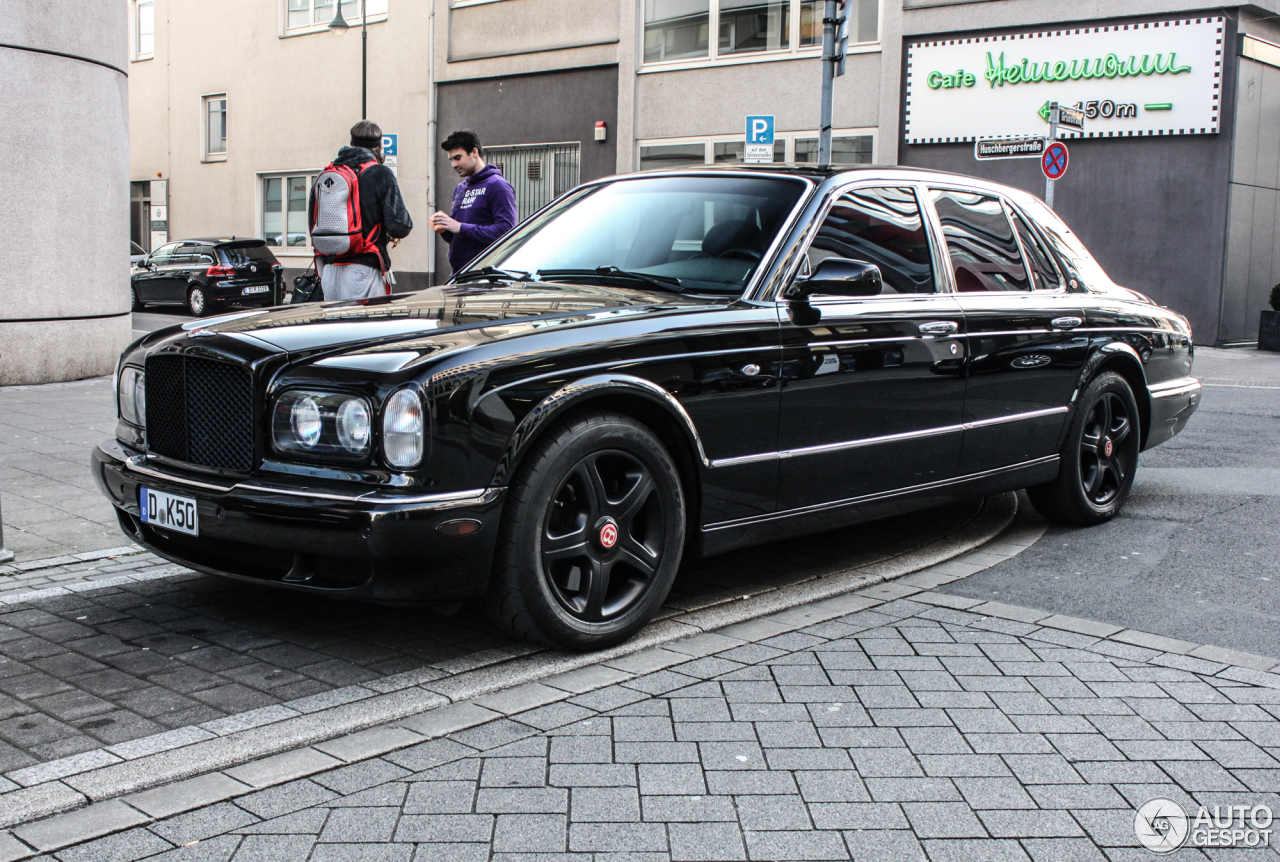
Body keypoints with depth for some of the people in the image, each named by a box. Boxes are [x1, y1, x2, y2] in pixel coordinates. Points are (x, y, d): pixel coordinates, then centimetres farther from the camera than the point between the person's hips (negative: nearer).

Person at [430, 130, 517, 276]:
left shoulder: (497, 185, -5)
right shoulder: (460, 189, 21)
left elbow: (506, 230, -17)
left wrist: (461, 228, -18)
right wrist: (443, 228, 1)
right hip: (457, 272, 7)